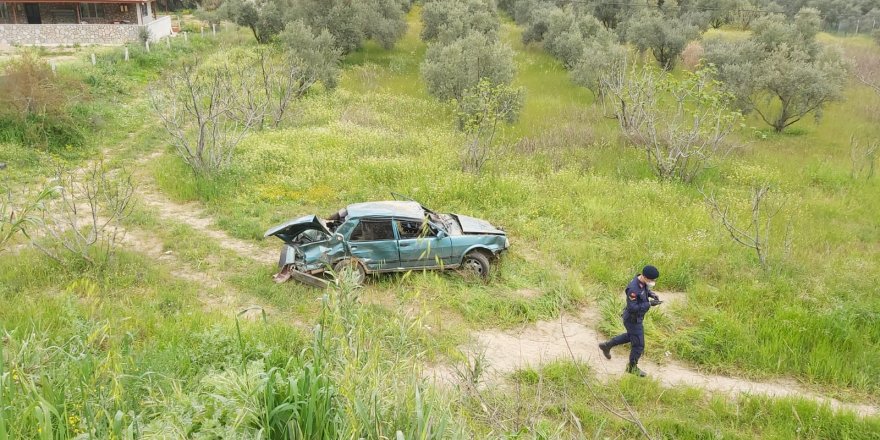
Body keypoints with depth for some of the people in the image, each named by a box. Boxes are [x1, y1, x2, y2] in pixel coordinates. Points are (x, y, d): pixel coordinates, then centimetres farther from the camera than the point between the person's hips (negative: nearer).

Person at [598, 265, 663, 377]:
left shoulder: (643, 281, -9)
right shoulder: (633, 288, -36)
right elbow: (632, 308, -33)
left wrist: (651, 294, -6)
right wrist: (649, 304, -34)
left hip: (636, 317, 9)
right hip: (633, 320, -9)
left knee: (631, 336, 31)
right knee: (638, 345, 9)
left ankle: (607, 345, 43)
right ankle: (632, 367, 32)